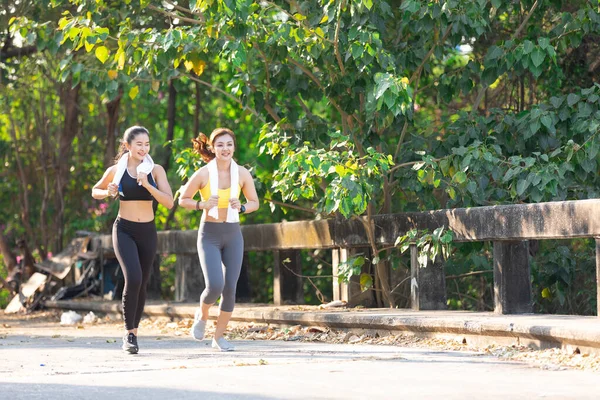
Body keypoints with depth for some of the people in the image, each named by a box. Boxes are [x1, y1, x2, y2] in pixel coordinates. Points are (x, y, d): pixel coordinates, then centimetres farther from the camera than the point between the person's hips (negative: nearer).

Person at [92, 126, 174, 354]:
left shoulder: (155, 171, -1)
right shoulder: (115, 171, -1)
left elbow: (169, 202, -9)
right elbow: (95, 191, 15)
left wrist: (147, 185, -21)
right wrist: (108, 192, -7)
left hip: (147, 232, 2)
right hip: (124, 230, -2)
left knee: (141, 284, 9)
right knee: (133, 278, -21)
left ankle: (134, 332, 27)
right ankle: (129, 333, -11)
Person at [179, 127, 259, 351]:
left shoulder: (242, 174, -2)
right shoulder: (203, 174, -9)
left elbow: (255, 203, 9)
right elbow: (183, 200, 1)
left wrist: (241, 208, -12)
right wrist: (202, 204, -18)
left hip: (233, 235, 3)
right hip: (209, 235, -3)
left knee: (230, 289, 0)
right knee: (215, 286, -17)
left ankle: (219, 337, 16)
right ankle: (202, 315, 17)